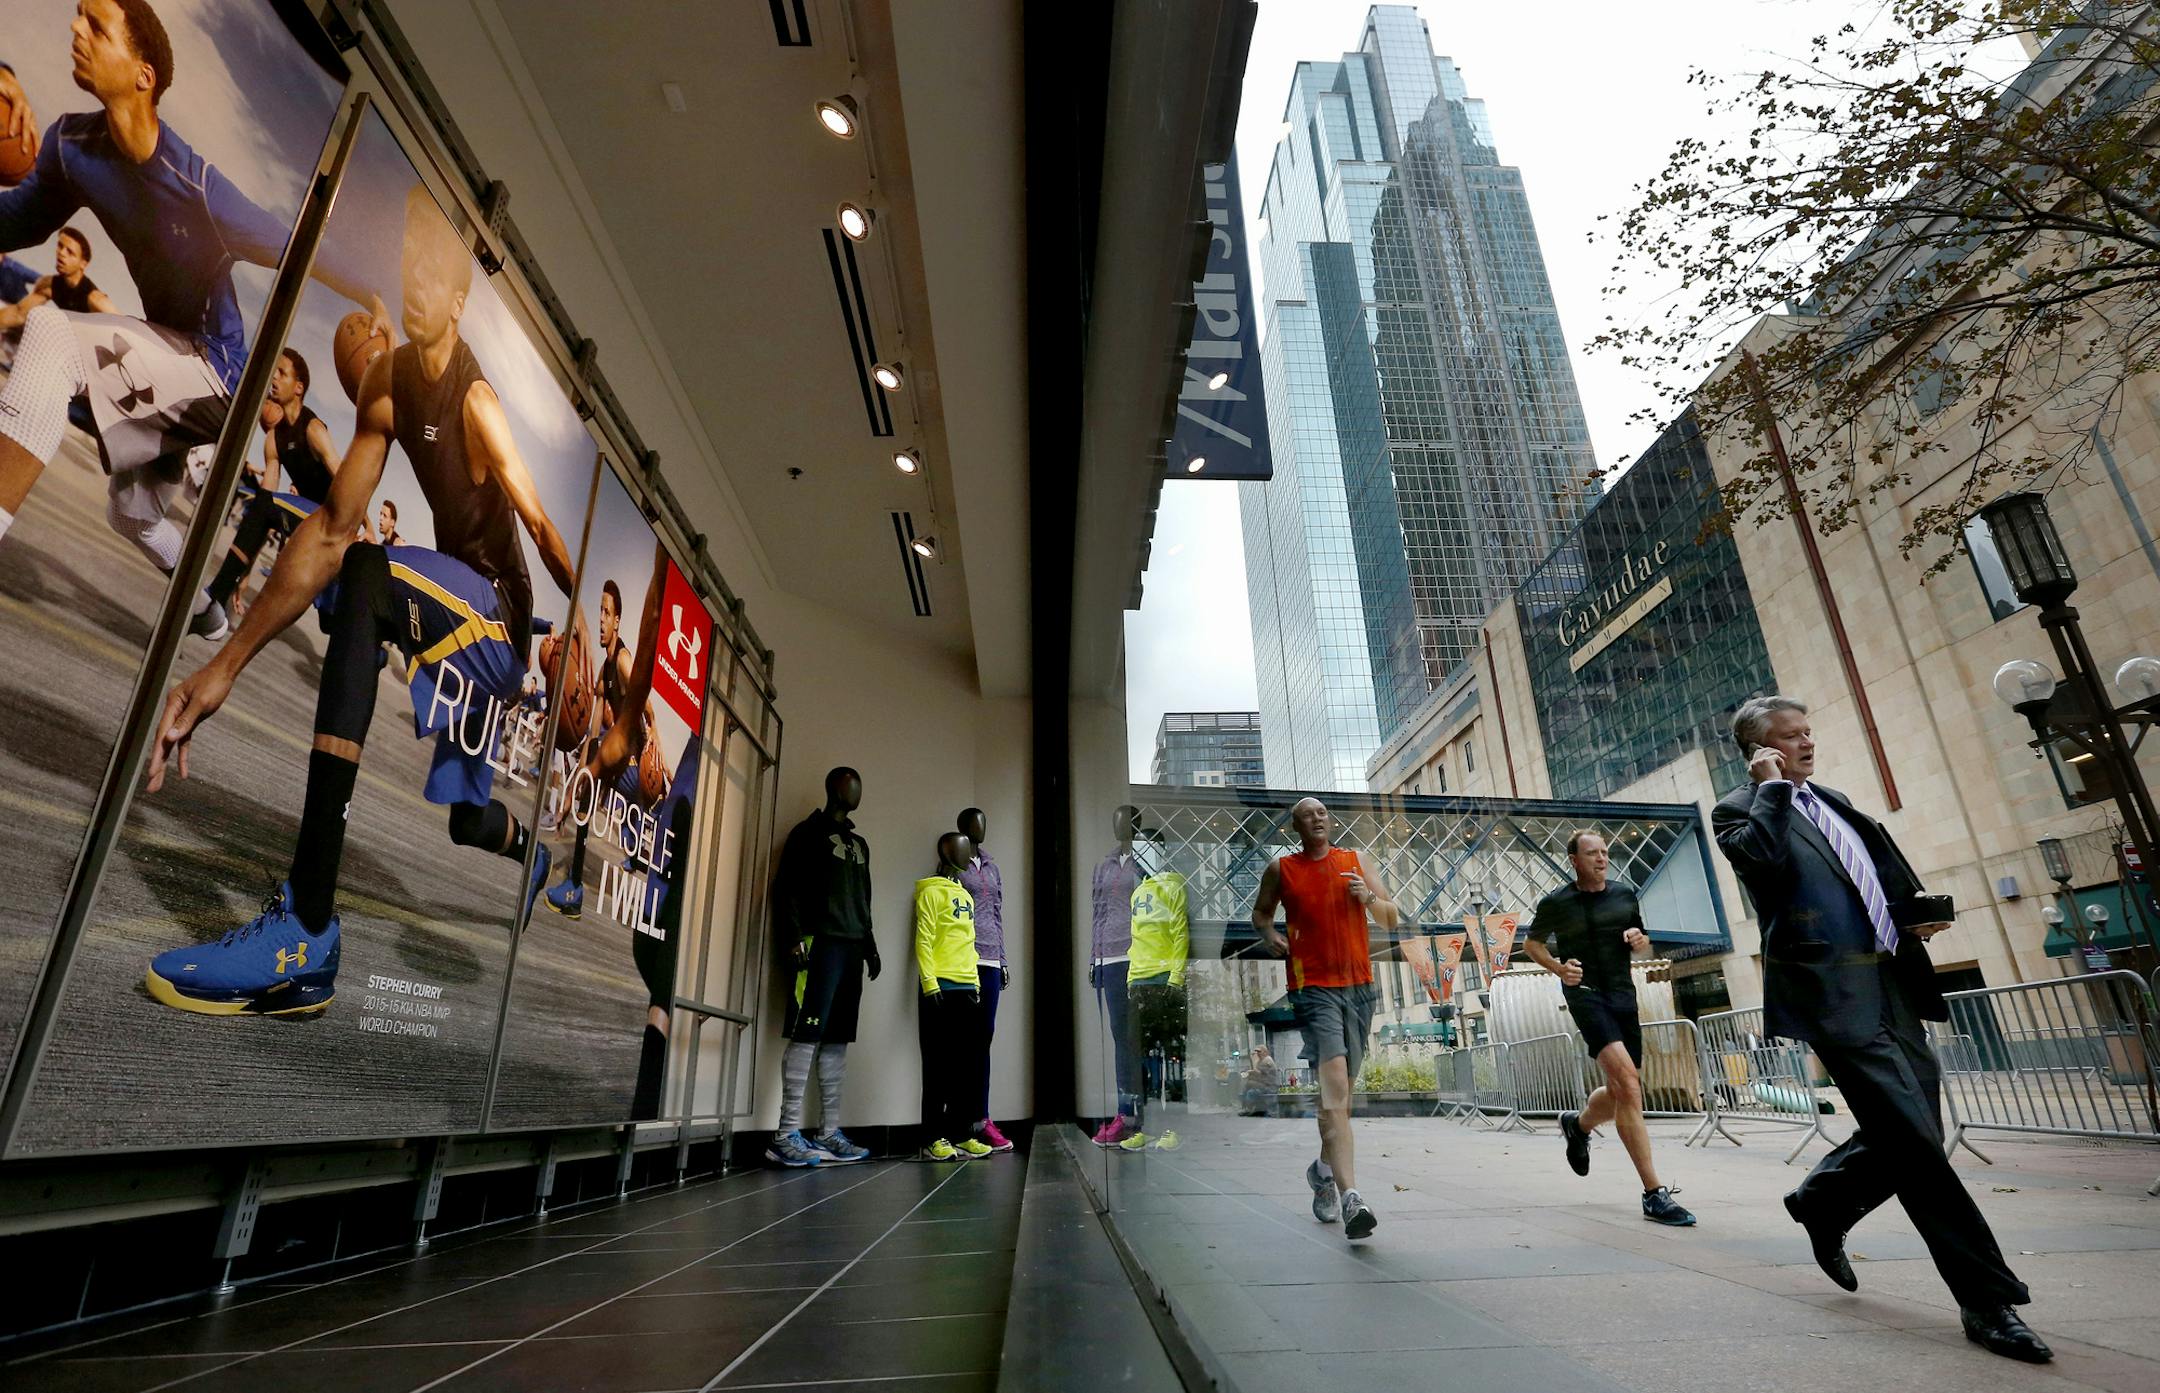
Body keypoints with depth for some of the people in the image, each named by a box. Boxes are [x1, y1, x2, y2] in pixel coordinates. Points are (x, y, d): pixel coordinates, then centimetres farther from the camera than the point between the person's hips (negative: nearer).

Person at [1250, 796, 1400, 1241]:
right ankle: (1350, 1197, -21)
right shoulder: (1280, 869, 4)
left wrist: (1368, 897, -9)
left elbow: (1391, 920, 10)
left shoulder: (1358, 862, 9)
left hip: (1360, 986, 4)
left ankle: (1324, 1170, 37)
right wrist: (1269, 935, -3)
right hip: (1314, 987, -3)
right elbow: (1260, 912, 18)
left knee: (1341, 1089, 15)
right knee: (1334, 1086, -18)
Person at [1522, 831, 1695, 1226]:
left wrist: (1640, 940, -3)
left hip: (1623, 994, 6)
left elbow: (1643, 942, 21)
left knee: (1620, 1093, 11)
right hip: (1585, 992, -5)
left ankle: (1577, 1124, 45)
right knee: (1627, 1079, -23)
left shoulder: (1626, 895, 9)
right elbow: (1533, 944, 10)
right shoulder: (1555, 904, -3)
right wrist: (1558, 967, -9)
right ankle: (1654, 1193, -20)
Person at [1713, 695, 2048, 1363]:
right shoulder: (1739, 809, -2)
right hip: (1834, 993, -8)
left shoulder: (1833, 800, 21)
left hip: (1894, 984, 8)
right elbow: (1764, 859, -24)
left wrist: (1917, 913, 9)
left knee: (1910, 1136, 10)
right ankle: (1989, 1300, 3)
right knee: (1914, 1140, -9)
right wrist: (1773, 788, -12)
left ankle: (1820, 1203, 33)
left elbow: (1889, 872, 29)